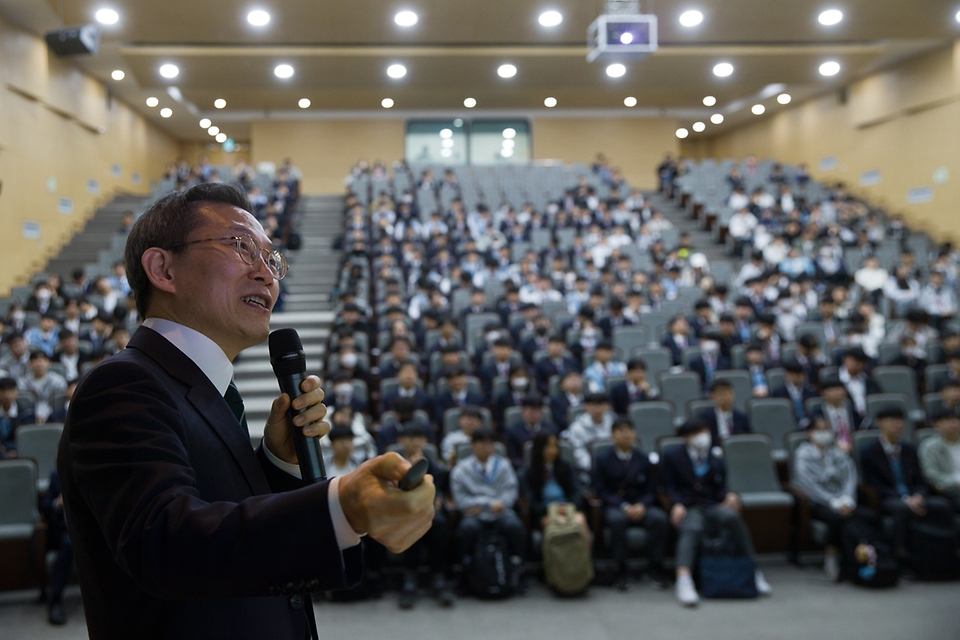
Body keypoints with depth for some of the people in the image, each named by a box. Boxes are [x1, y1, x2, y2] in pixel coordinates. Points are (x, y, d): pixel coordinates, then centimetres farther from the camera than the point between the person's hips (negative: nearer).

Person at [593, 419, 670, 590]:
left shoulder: (643, 459, 12)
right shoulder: (603, 459, 5)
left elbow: (650, 490, 8)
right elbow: (601, 491, -2)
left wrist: (642, 505, -15)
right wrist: (624, 507, -17)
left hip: (640, 506, 2)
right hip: (614, 506, -2)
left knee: (660, 518, -29)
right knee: (617, 519, -37)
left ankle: (656, 567, -13)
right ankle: (621, 570, -24)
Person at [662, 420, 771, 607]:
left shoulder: (717, 461, 19)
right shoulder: (672, 456, 11)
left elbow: (720, 489, 16)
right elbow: (669, 486, 6)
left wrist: (730, 496, -8)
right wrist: (677, 504, -14)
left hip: (712, 505, 3)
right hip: (688, 506, -3)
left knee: (732, 516, -32)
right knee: (691, 529, -38)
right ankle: (684, 580, -56)